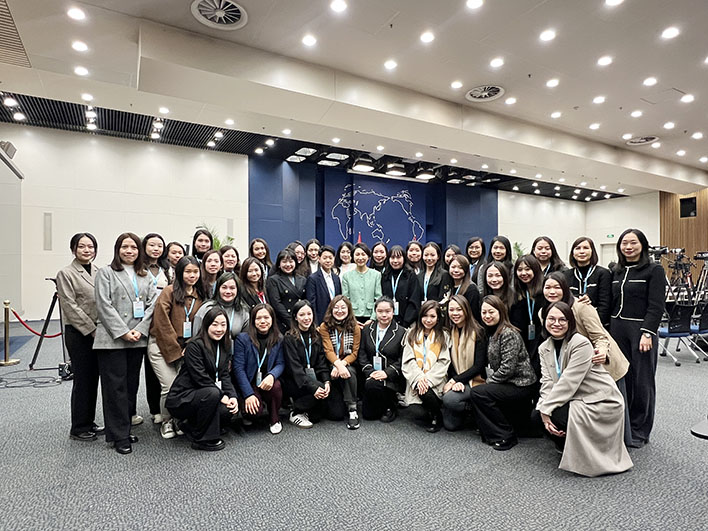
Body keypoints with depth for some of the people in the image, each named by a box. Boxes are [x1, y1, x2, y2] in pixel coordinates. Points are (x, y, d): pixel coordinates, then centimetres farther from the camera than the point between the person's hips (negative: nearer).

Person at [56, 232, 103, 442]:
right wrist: (91, 329, -14)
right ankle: (78, 428, 14)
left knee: (93, 378, 12)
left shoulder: (98, 272, 12)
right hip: (78, 333, -6)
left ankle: (89, 422, 25)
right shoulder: (66, 274, -5)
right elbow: (70, 307, -11)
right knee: (82, 379, 1)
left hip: (97, 333, 6)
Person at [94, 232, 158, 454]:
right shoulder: (106, 273, 3)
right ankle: (119, 435, 8)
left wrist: (140, 330, -8)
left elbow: (152, 303, 6)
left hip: (138, 339, 4)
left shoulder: (145, 276, 14)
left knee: (131, 385, 11)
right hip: (112, 339, -4)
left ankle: (125, 427, 24)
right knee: (116, 386, -1)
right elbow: (104, 305, -6)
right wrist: (123, 332, -13)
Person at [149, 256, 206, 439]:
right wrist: (176, 348, -10)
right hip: (162, 346, -4)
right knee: (170, 387, -7)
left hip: (185, 348, 4)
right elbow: (162, 323, -12)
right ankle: (166, 422, 17)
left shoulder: (200, 295, 7)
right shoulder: (170, 291, -9)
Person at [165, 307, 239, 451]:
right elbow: (200, 377, -22)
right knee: (212, 393, -34)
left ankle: (191, 426, 9)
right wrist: (221, 396, -22)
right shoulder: (194, 345, -17)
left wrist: (232, 396, -15)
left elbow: (224, 375, 2)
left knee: (230, 409, -20)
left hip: (202, 395, 7)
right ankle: (202, 440, -14)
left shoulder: (224, 346, 6)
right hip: (181, 398, -7)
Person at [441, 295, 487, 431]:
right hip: (456, 381, 4)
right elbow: (449, 364, 4)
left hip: (475, 381, -4)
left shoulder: (478, 332, -8)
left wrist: (455, 380, -16)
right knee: (450, 425, -15)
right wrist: (454, 382, -15)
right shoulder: (449, 333, 7)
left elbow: (479, 366, -12)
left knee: (449, 399, -30)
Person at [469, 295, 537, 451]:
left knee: (478, 392, -19)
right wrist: (487, 382, -1)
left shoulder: (508, 333, -19)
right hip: (507, 384, 10)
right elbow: (495, 366, 13)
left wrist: (488, 382, -12)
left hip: (520, 385, -10)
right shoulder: (492, 332, 10)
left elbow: (508, 369, -22)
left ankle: (507, 437, -5)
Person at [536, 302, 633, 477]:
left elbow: (568, 382, -26)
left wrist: (546, 410, -25)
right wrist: (543, 411, -22)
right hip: (575, 401, 7)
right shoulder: (544, 348, 2)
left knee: (557, 415, -26)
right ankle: (568, 448, 14)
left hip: (601, 402, -6)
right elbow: (547, 382, -6)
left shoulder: (581, 344, -20)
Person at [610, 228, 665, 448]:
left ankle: (639, 431, 18)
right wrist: (608, 331, 7)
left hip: (641, 331, -4)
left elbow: (656, 306, -11)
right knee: (621, 378, 8)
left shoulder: (654, 270, -3)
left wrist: (647, 333, -19)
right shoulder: (616, 272, 12)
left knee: (642, 382, 5)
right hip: (617, 329, 5)